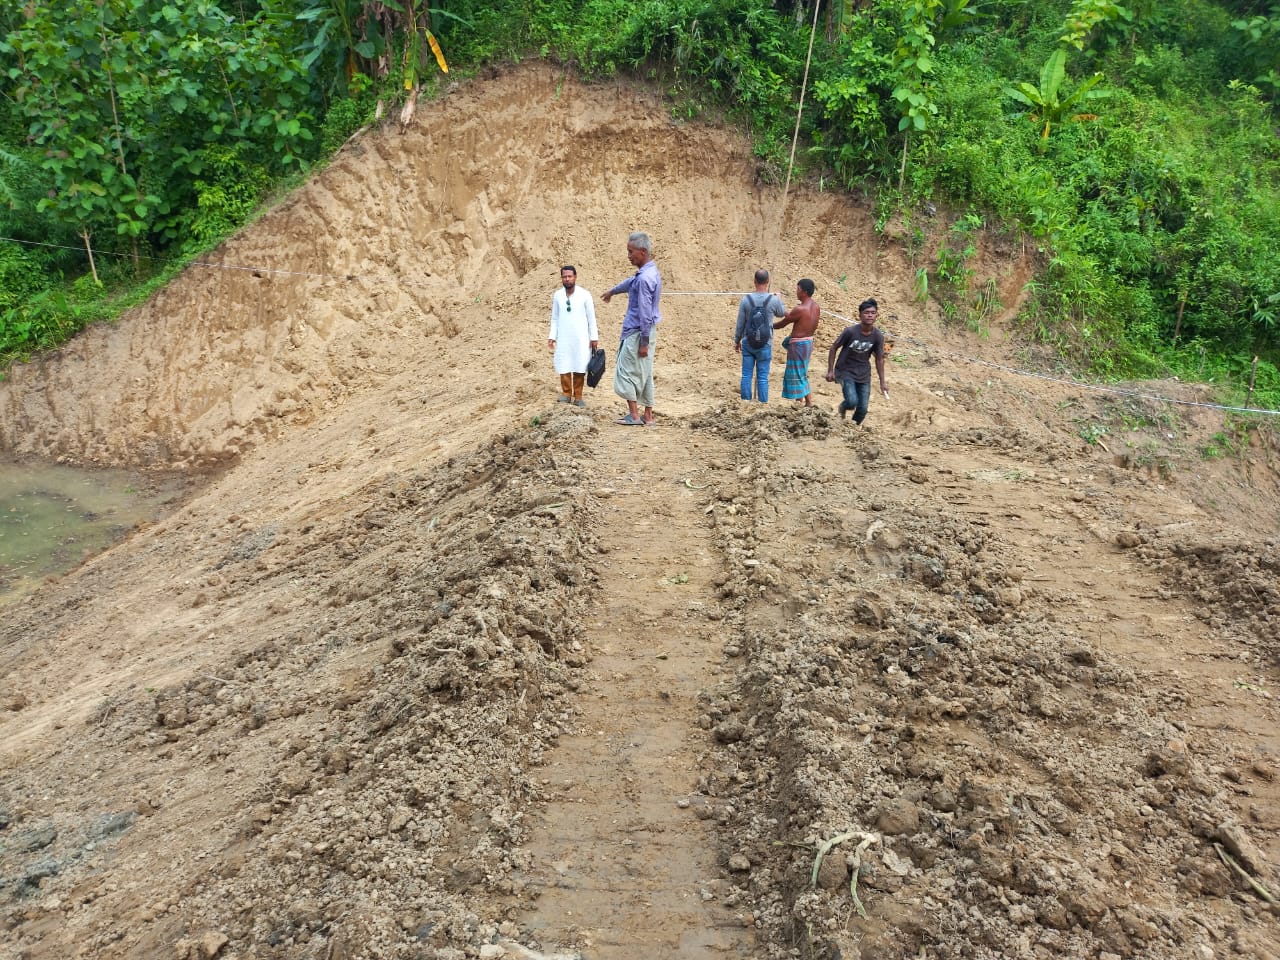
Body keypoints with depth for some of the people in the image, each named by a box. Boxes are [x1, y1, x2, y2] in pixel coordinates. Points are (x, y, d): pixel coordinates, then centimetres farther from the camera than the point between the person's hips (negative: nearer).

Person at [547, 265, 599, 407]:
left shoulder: (585, 295, -6)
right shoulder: (557, 295, 2)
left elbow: (591, 318, -2)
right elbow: (555, 318, 9)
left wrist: (594, 337, -5)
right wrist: (552, 336, 2)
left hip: (581, 338, -2)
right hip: (563, 338, 2)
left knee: (579, 367, 1)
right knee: (564, 367, 0)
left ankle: (578, 396, 9)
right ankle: (566, 394, 12)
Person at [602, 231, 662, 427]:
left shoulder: (644, 278, -21)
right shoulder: (651, 272, 11)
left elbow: (645, 313, -23)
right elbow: (630, 283, 31)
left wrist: (644, 342, -22)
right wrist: (612, 291, 48)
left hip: (638, 333, -10)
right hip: (646, 331, 10)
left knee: (626, 373, -3)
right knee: (645, 375, 11)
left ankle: (634, 415, -2)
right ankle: (648, 416, 15)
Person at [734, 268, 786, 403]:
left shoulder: (746, 299, -6)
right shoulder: (774, 300, -9)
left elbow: (740, 324, 1)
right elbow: (782, 313, 13)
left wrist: (737, 341, 14)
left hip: (748, 343, 1)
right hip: (764, 345, -1)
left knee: (746, 375, 7)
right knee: (762, 377, 3)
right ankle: (763, 404, 7)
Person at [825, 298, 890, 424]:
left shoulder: (878, 336, -9)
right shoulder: (850, 331, -19)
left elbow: (879, 359, 2)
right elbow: (834, 348, -7)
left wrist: (882, 383, 2)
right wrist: (830, 370, -9)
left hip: (864, 375, 4)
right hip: (845, 371, -4)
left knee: (863, 409, 1)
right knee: (852, 401, -22)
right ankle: (842, 409, 15)